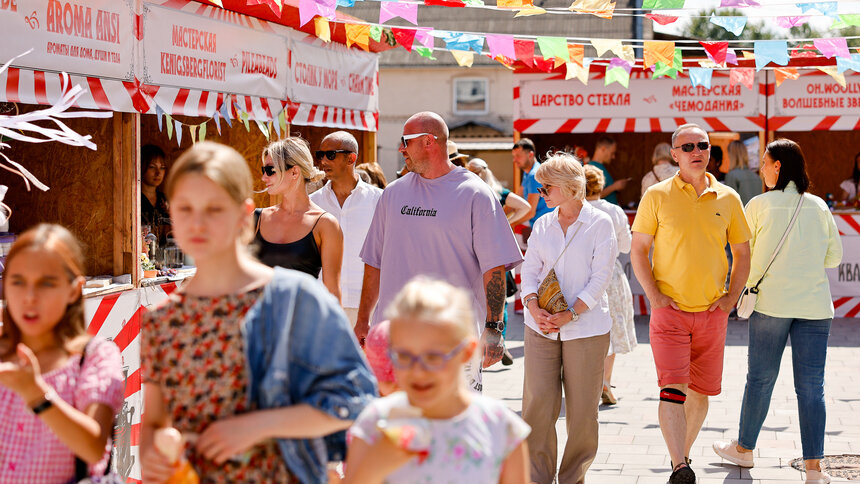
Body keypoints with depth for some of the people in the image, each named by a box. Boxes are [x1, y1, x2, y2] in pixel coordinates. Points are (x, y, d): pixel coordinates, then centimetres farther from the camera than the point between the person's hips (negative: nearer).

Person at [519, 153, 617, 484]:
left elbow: (600, 278, -7)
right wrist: (534, 308, -10)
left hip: (585, 328, -3)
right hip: (542, 327, 3)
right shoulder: (542, 225, 12)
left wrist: (570, 314, -16)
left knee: (582, 408, 2)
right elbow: (529, 270, 9)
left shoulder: (600, 224, -1)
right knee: (537, 404, -2)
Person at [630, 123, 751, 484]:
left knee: (700, 393, 10)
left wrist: (731, 297, 2)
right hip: (669, 309, -3)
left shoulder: (728, 199, 6)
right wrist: (654, 295, -9)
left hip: (712, 311, 3)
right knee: (672, 389, -15)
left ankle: (683, 454, 30)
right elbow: (638, 251, 2)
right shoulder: (657, 196, -1)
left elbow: (742, 253, 14)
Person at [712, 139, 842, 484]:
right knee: (811, 386, 2)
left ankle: (744, 449, 27)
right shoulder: (819, 207, 5)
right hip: (815, 306, 2)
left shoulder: (759, 205, -3)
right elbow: (834, 256, 12)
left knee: (760, 378, 11)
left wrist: (740, 290, 17)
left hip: (772, 302, -2)